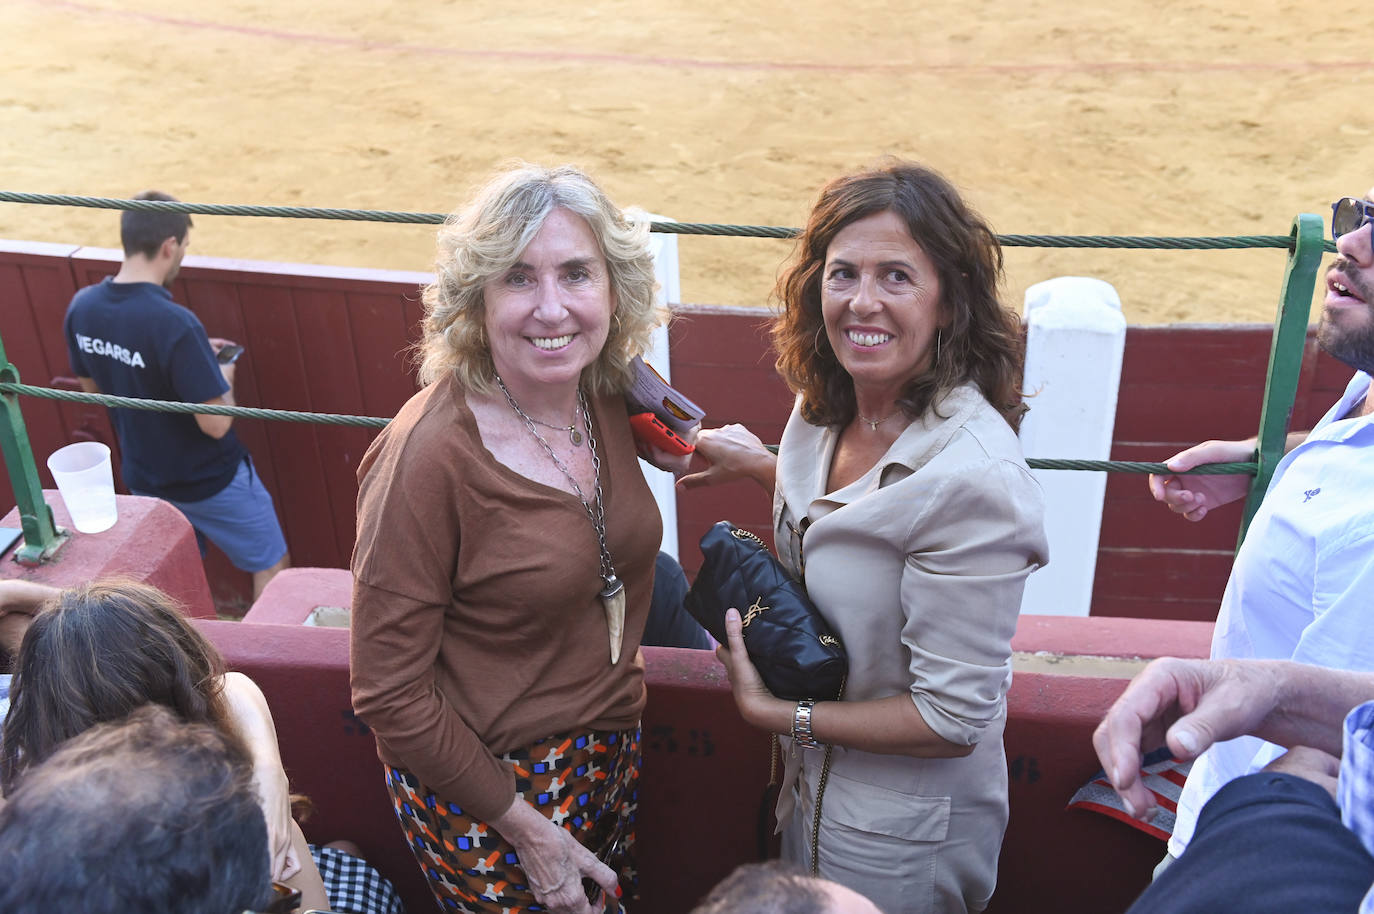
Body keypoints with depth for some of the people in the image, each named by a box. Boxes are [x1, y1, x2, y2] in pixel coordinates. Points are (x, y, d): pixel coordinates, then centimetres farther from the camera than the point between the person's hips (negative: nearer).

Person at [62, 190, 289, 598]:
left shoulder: (82, 307, -11)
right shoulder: (174, 323, -32)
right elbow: (215, 423, -29)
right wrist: (223, 377, -7)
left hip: (143, 479, 7)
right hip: (210, 482, -6)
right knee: (271, 563, 16)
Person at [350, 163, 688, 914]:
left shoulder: (606, 397, -5)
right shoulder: (430, 454, -25)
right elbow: (388, 694, -20)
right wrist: (528, 831, -16)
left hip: (613, 756, 7)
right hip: (487, 787, -6)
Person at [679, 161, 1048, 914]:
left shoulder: (973, 477, -31)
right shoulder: (826, 413, -6)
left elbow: (953, 721, -27)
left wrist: (775, 712, -20)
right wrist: (764, 469, 2)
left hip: (901, 841, -7)